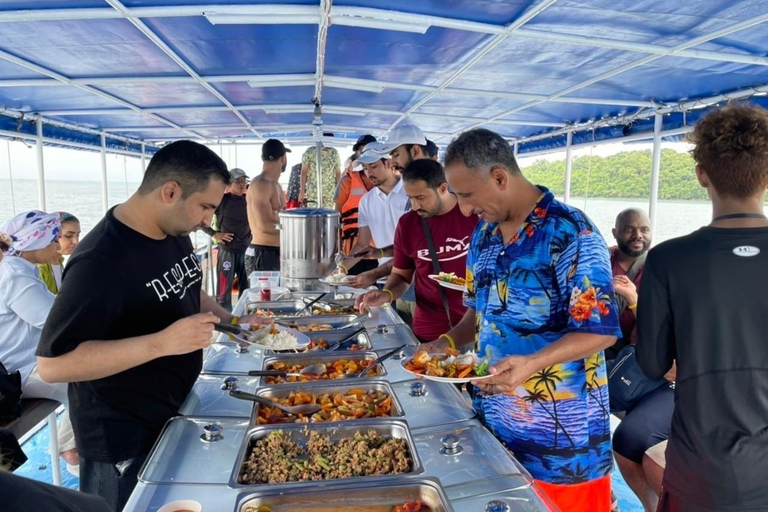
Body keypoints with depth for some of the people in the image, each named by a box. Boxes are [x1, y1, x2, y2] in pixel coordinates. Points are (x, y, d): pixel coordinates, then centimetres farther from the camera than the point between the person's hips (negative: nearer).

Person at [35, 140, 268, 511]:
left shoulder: (175, 233, -1)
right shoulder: (101, 259, -27)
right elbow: (52, 364, -27)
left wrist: (230, 321, -1)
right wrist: (160, 343, -34)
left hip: (176, 414, 8)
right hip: (121, 441, -8)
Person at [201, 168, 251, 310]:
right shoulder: (221, 200, -6)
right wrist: (214, 234, -7)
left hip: (247, 250, 4)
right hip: (227, 250, -4)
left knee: (247, 288, 11)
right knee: (224, 289, 0)